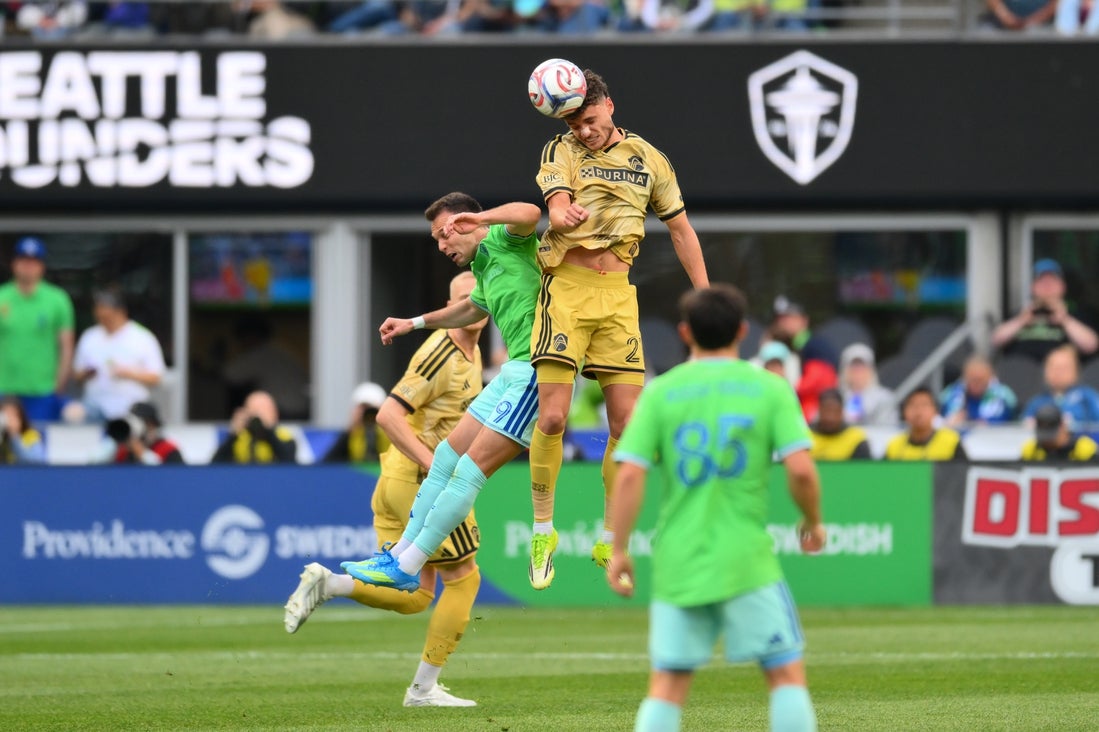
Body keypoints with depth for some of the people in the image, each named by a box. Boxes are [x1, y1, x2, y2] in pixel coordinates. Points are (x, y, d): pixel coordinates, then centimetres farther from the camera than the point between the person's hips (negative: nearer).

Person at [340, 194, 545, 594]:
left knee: (472, 467, -10)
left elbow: (530, 213, -29)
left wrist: (483, 217, -39)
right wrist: (416, 322, 51)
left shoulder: (506, 238, -5)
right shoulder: (483, 268, 23)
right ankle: (400, 554, 20)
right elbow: (470, 309, 46)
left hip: (537, 368, -10)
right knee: (447, 455, 12)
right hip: (515, 370, 10)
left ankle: (407, 567, -8)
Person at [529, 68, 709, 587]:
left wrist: (705, 297, 11)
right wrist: (565, 214, -40)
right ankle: (543, 531, 6)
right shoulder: (560, 151, 2)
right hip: (566, 286, -3)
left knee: (626, 423, -2)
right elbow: (556, 209, -15)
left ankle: (610, 541, 10)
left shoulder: (648, 159, 10)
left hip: (617, 292, 3)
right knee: (552, 418, -10)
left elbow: (681, 230, 16)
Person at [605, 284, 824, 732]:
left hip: (676, 562, 2)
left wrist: (619, 551, 4)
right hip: (746, 560, -2)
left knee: (667, 686, 6)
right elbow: (801, 470, -8)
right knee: (787, 673, 5)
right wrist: (813, 522, 11)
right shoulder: (769, 388, 0)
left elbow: (629, 477, -4)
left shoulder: (660, 392, 3)